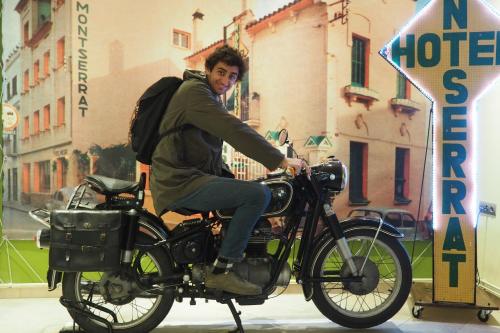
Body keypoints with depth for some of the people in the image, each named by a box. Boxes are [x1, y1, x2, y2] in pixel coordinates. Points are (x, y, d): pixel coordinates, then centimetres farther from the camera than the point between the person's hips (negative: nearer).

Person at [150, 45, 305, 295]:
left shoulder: (210, 96, 21)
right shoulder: (194, 91, -12)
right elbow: (234, 130, -25)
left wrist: (230, 177, 15)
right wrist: (279, 160, -27)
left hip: (191, 176, 11)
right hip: (181, 182, -11)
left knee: (251, 195, 21)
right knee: (259, 194, -22)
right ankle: (220, 271, -15)